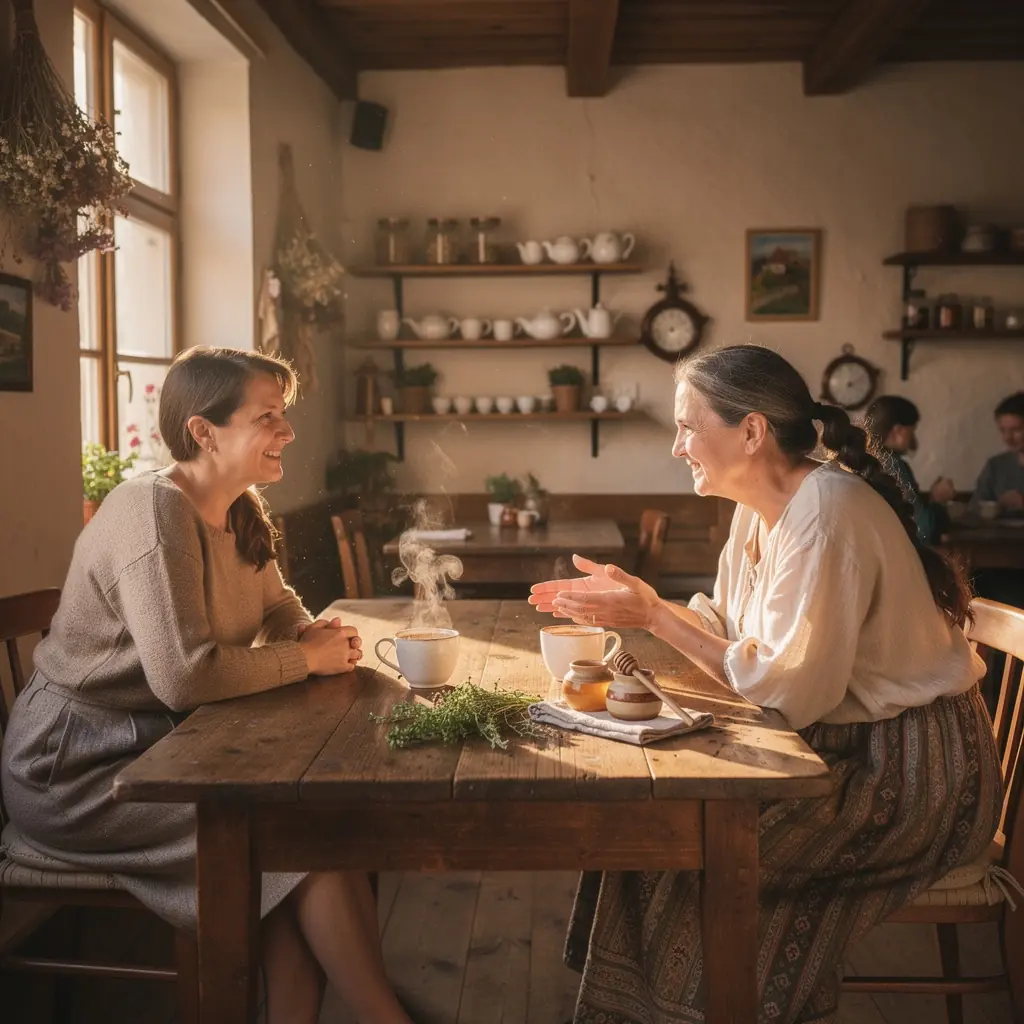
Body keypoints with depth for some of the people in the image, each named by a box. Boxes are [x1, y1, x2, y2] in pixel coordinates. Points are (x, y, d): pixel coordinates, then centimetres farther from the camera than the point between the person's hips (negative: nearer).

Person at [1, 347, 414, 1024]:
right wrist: (307, 658, -18)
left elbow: (279, 608, 18)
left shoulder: (241, 511, 5)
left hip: (166, 745, 8)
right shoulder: (155, 511, -23)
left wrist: (320, 634, -6)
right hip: (81, 767, -8)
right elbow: (184, 675, -32)